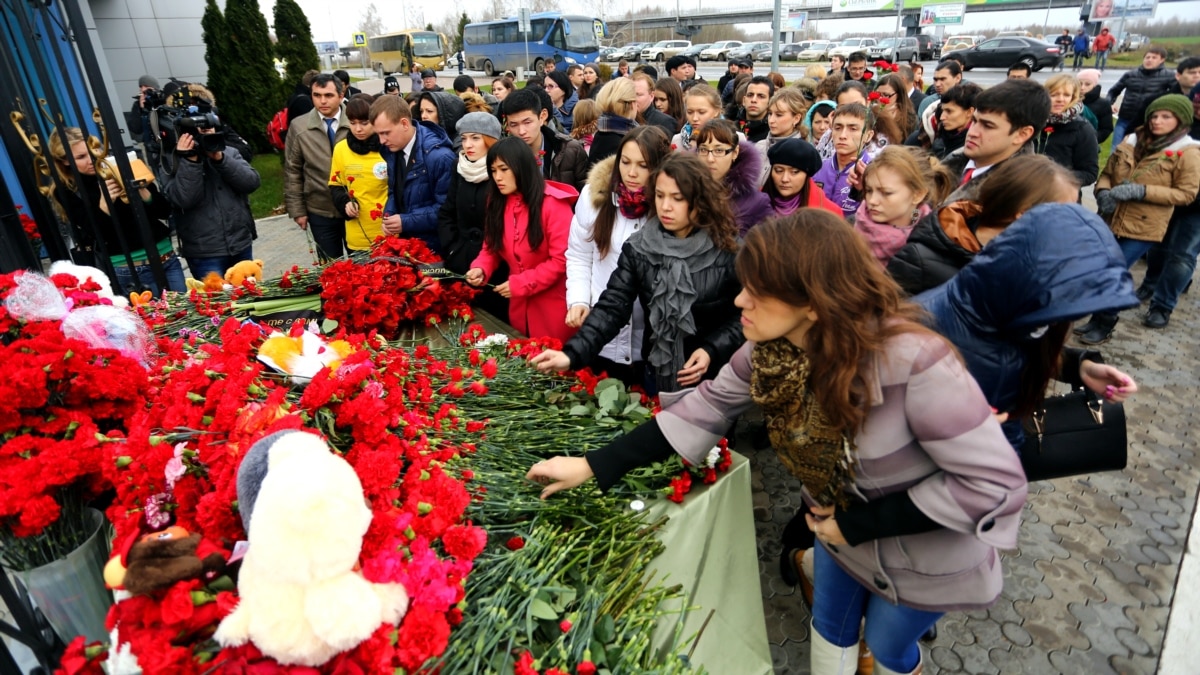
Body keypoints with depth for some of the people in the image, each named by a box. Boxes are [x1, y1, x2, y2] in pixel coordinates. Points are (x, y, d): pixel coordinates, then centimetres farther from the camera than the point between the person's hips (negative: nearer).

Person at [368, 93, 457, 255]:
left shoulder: (439, 156, -22)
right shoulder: (390, 150, 1)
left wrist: (407, 222, -21)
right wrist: (388, 216, -5)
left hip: (433, 246, -7)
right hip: (403, 241, 7)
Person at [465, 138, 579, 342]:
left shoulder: (553, 203, -16)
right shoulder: (497, 201, 4)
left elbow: (562, 259, -18)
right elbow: (491, 247, 9)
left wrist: (520, 284, -19)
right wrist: (480, 269, -12)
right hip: (520, 305, 6)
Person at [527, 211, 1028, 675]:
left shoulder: (913, 363, -39)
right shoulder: (771, 348, -21)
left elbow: (995, 482, -30)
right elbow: (707, 407, -12)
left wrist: (858, 524, -26)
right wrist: (593, 466, -16)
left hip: (923, 549, -4)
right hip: (842, 522, 5)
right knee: (830, 629, 25)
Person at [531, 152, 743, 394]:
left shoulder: (727, 251, -12)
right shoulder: (638, 247, -7)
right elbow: (612, 306, -15)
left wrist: (711, 350, -19)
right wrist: (572, 354, -28)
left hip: (714, 377, -2)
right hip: (658, 374, 2)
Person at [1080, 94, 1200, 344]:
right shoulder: (1132, 141, 7)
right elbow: (1107, 173, 14)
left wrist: (1140, 191, -20)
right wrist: (1103, 192, -8)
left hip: (1143, 228, -5)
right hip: (1111, 221, 5)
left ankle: (1105, 325, 9)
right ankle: (1097, 318, 24)